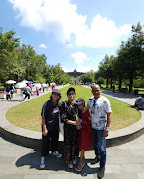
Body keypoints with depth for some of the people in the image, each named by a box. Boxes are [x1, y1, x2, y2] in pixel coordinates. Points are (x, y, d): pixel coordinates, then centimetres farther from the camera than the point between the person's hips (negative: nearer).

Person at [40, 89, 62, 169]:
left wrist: (60, 126, 9)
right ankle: (43, 158, 29)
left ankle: (54, 151, 48)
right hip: (47, 127, -5)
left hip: (56, 127, 5)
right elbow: (43, 117, -16)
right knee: (45, 142, 8)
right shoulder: (47, 104, -20)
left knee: (55, 140, 23)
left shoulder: (59, 104, -6)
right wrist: (44, 129, -16)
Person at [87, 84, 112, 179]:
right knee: (95, 144, 21)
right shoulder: (90, 100, 1)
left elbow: (109, 115, -14)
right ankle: (97, 157, 48)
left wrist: (107, 129, -15)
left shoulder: (104, 101, -16)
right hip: (93, 126, 5)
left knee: (101, 147, 3)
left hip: (101, 128, -5)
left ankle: (102, 167, 25)